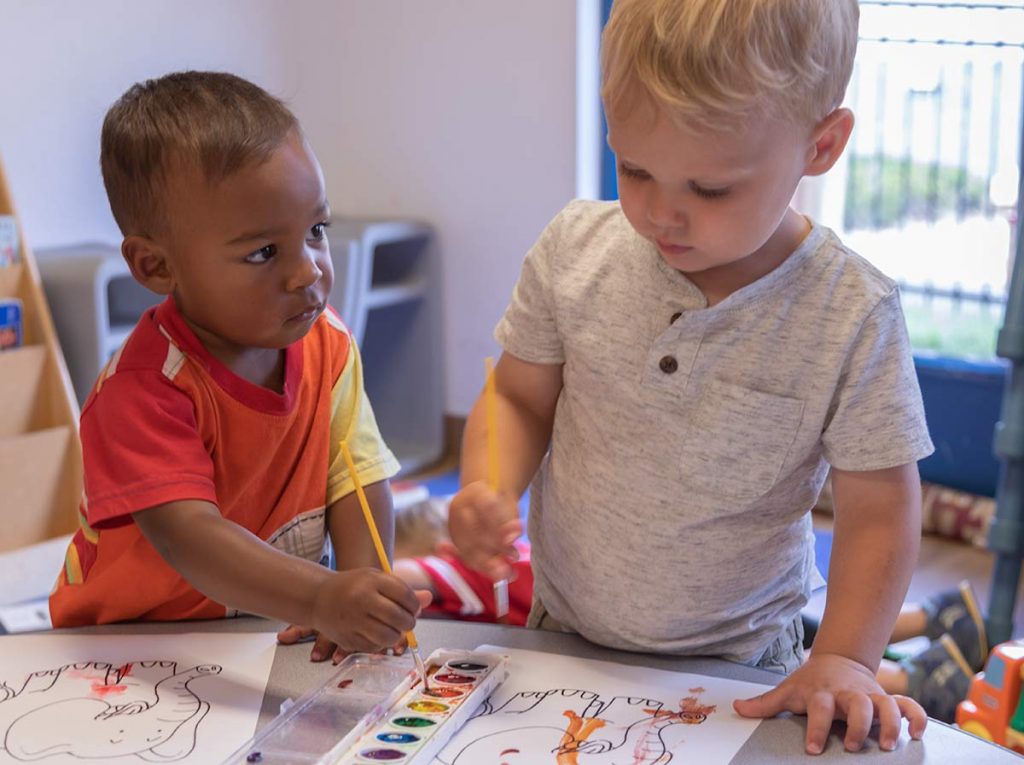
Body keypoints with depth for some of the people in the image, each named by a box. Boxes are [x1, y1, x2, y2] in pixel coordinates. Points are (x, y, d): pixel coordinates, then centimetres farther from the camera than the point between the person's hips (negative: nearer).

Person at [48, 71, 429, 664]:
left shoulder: (327, 344, -3)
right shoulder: (146, 387, -20)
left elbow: (357, 479, -3)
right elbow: (186, 532, -31)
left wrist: (362, 587, -20)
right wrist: (321, 598, -44)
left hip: (281, 633, 5)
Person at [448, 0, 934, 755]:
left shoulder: (853, 316, -17)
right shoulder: (575, 250, -10)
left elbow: (879, 507, -10)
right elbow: (519, 399, 1)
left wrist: (844, 658, -19)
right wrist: (487, 490, -18)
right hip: (563, 635, 1)